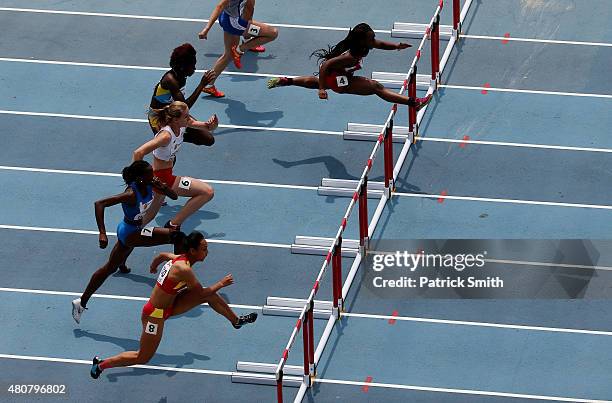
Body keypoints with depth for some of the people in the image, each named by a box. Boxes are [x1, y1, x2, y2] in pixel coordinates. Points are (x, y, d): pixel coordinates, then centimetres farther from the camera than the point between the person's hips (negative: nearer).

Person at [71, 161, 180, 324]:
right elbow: (99, 204, -34)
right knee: (175, 236, -21)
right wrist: (102, 233, -39)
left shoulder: (150, 185, -9)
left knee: (110, 268, 20)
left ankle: (81, 303, 30)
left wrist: (163, 188, -23)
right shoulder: (131, 194, -30)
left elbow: (174, 196, 0)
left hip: (136, 229, 9)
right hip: (130, 232, -9)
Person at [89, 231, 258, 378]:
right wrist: (221, 284, -7)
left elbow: (161, 255, 18)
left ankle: (236, 321, 23)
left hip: (168, 305, 9)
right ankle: (101, 364, 17)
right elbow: (201, 293, -22)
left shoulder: (179, 258, -4)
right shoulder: (184, 269, -32)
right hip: (155, 314, -9)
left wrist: (153, 267, 40)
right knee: (143, 358, 3)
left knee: (210, 295, 3)